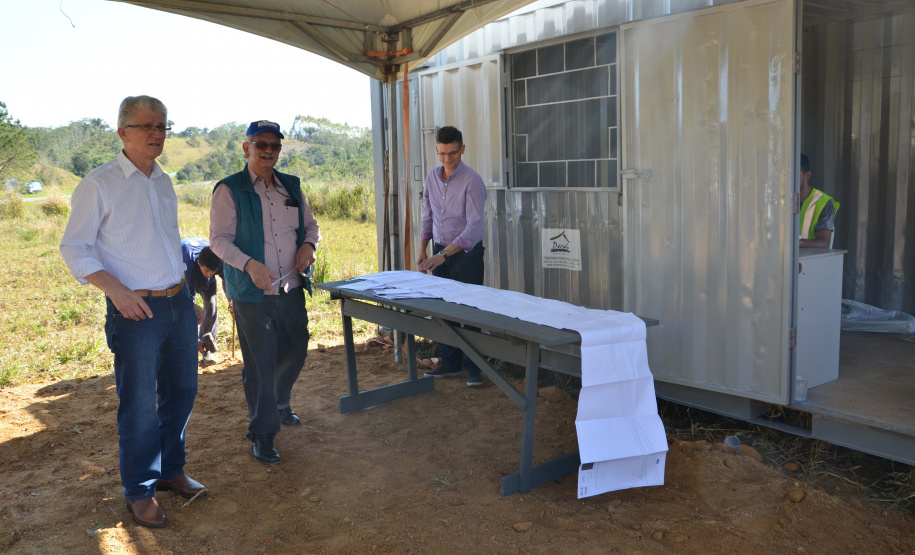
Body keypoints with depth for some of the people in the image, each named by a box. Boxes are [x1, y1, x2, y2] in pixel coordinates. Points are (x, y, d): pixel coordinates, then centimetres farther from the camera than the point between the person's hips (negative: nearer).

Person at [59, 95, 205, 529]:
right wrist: (116, 289, -22)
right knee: (139, 405, 1)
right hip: (135, 309, -6)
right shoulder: (99, 184, -9)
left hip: (178, 302, 7)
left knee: (181, 391, 15)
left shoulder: (163, 182, 11)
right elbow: (74, 249, -8)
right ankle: (140, 491, 19)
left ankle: (170, 470, 33)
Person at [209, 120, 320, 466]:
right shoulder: (229, 190, -4)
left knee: (295, 353, 16)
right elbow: (219, 239, -9)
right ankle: (262, 434, 13)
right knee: (259, 363, -1)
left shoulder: (291, 187, 12)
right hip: (252, 294, -5)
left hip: (291, 290, 6)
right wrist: (249, 264, -26)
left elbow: (311, 225, 21)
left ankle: (279, 404, 45)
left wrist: (309, 244, -2)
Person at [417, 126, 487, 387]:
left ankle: (473, 366, 8)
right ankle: (450, 363, 21)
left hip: (467, 252, -6)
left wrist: (445, 254, -28)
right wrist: (423, 250, 8)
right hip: (440, 251, 6)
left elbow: (475, 227, -22)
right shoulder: (431, 178, 4)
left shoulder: (472, 181, -16)